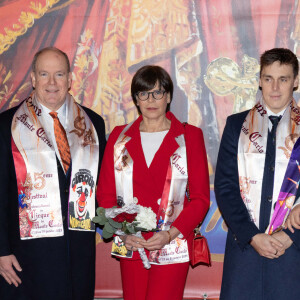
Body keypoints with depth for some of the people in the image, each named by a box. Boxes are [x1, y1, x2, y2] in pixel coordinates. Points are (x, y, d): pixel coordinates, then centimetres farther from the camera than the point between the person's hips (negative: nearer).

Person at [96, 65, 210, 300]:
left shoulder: (189, 136, 3)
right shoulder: (119, 137, 9)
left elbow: (201, 198, 0)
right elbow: (105, 194, 8)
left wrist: (170, 234, -13)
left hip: (173, 248, -2)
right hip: (131, 246, 3)